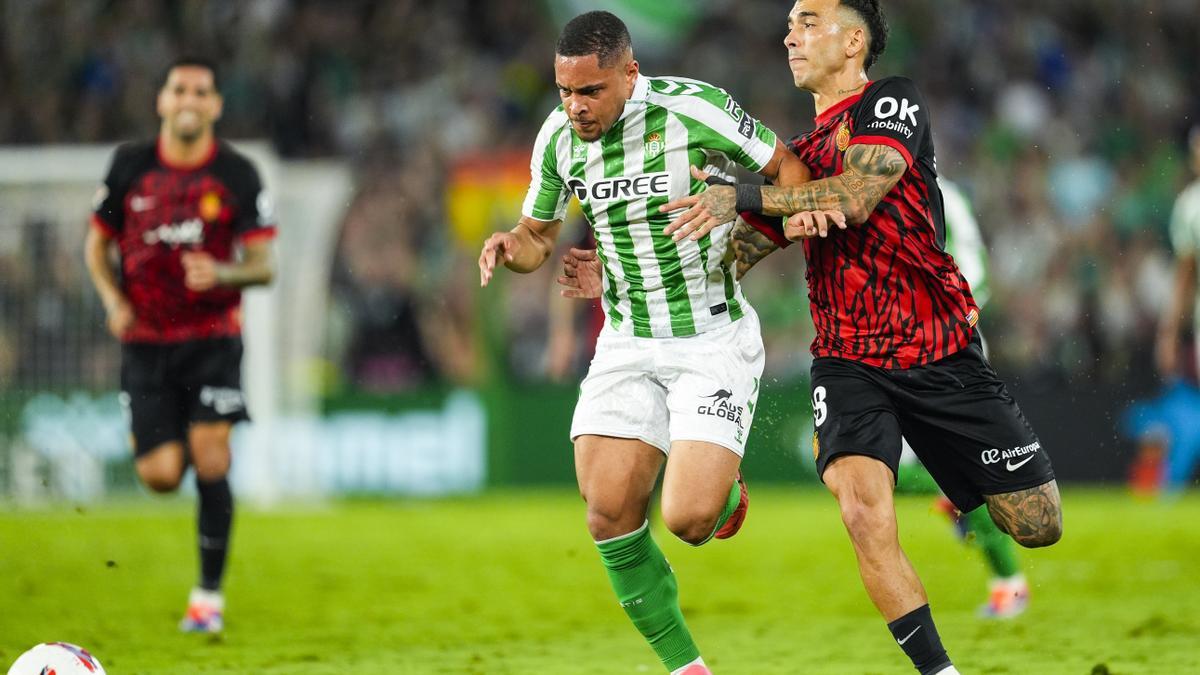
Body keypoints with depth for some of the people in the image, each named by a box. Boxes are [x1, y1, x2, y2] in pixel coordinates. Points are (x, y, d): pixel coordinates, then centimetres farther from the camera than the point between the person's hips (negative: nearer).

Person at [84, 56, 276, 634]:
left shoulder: (238, 175, -3)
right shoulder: (130, 166, 2)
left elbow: (263, 266, -2)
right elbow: (97, 245, 12)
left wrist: (221, 273, -23)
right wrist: (114, 300, -6)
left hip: (213, 336, -1)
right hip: (145, 341, 1)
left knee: (210, 462, -13)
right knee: (161, 476, -5)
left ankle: (209, 595, 2)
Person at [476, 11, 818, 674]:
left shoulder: (692, 108, -17)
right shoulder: (558, 137, -1)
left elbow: (789, 169, -6)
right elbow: (540, 236, 14)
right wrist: (513, 246, -8)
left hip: (714, 339, -5)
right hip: (626, 346, 5)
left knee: (688, 517, -17)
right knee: (608, 515, -7)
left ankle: (724, 490, 21)